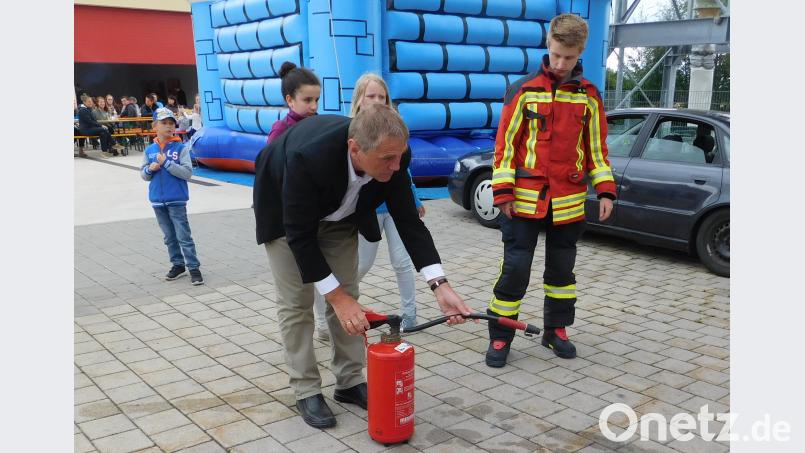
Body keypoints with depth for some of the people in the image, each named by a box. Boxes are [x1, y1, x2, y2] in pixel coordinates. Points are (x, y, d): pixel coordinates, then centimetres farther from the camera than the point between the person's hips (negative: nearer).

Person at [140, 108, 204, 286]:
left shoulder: (180, 148, -7)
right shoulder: (149, 150, 5)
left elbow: (187, 172, -14)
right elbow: (143, 175, 12)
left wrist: (166, 163, -19)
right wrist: (150, 169, -10)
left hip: (177, 200, -4)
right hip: (158, 201, 5)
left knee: (184, 236, -4)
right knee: (169, 237, 15)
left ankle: (194, 268, 1)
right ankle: (178, 264, 27)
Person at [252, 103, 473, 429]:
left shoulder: (392, 156, -29)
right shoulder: (308, 157, -44)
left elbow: (408, 220, -20)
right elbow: (300, 235, -34)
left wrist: (440, 286, -28)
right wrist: (336, 297, -33)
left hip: (339, 212, 4)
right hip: (286, 211, -4)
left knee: (347, 294, 4)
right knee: (296, 301, -5)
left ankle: (351, 382, 17)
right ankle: (306, 390, 9)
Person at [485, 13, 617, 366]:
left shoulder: (589, 96, 4)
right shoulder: (524, 91, -3)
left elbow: (597, 148, 10)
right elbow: (505, 143, -2)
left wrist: (605, 191, 2)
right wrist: (503, 191, -8)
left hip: (569, 202, 3)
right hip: (525, 200, -3)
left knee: (562, 269, 14)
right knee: (515, 268, -1)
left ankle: (556, 330, 30)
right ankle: (500, 337, 11)